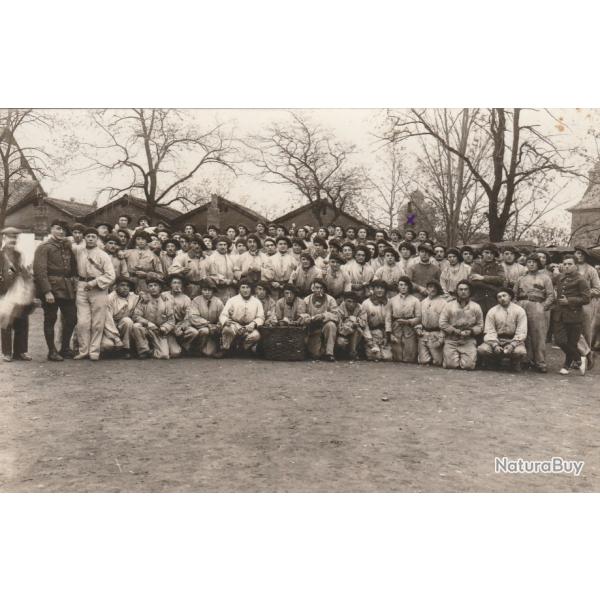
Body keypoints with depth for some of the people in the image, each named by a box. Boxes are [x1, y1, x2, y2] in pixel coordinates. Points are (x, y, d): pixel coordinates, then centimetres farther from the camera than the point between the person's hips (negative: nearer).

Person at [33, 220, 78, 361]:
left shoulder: (67, 247, 16)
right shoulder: (44, 247, -4)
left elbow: (73, 267, 19)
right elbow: (40, 270, -12)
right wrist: (47, 291, -19)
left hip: (67, 289, 6)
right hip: (51, 288, -6)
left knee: (72, 318, 7)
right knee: (50, 320, 2)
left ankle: (65, 348, 21)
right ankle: (52, 351, 11)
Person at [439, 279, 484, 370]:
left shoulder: (476, 307, 7)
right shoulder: (449, 306, 3)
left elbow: (480, 325, 7)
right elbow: (442, 323, -3)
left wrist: (470, 331, -12)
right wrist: (457, 331, -12)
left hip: (469, 341, 1)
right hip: (451, 340, -1)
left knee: (468, 365, -15)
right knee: (451, 364, -15)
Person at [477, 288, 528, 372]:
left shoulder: (519, 310, -1)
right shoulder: (492, 311, 2)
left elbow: (521, 332, -7)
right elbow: (489, 332, -4)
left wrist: (512, 345, -22)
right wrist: (495, 345, -22)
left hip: (514, 340, -1)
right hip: (496, 340, 1)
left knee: (520, 352, -33)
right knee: (482, 349, -26)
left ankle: (515, 362, 5)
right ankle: (492, 362, 9)